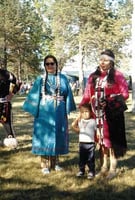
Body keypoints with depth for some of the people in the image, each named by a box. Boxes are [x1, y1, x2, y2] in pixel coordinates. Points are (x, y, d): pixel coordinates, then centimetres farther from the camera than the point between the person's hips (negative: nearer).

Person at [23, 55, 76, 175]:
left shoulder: (63, 79, 6)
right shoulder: (41, 79, 3)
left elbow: (67, 95, 7)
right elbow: (35, 96, 3)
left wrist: (67, 111, 1)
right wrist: (34, 111, -5)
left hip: (59, 112, 1)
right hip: (45, 112, -1)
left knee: (57, 136, 7)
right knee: (44, 136, 1)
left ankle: (55, 162, 21)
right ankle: (45, 165, 8)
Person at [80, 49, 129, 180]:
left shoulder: (117, 75, -5)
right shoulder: (93, 77, 10)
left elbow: (125, 94, -6)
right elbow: (87, 95, 9)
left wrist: (110, 100, -19)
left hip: (112, 113, -4)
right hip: (98, 113, 5)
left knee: (112, 139, 2)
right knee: (101, 139, 11)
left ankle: (112, 169, 12)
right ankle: (104, 168, 22)